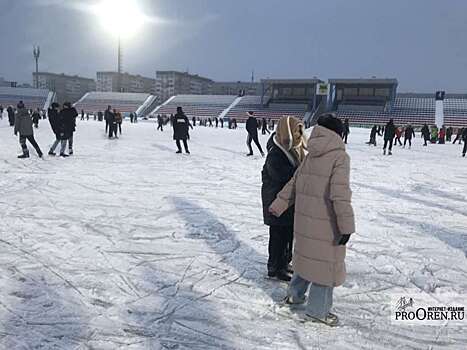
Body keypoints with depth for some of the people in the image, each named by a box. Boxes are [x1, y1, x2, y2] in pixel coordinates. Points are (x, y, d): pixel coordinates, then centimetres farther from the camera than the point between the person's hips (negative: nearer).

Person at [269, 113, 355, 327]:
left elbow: (294, 183, 11)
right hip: (325, 223, -7)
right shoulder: (340, 156, -15)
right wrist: (347, 225, -19)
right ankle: (318, 310, 21)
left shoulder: (310, 156, 5)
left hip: (304, 219, 7)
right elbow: (340, 193, -23)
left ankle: (294, 294, 39)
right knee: (325, 262, 8)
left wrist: (278, 205, 20)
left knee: (307, 255, 24)